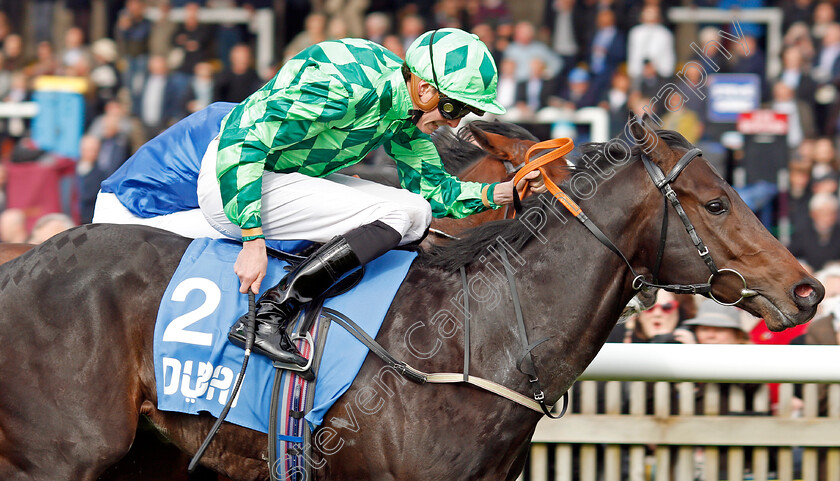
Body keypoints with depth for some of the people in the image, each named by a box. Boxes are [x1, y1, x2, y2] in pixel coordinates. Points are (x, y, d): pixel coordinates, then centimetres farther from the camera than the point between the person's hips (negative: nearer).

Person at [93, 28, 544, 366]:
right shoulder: (342, 86, -26)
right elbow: (242, 146, -29)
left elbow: (433, 187, 13)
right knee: (404, 212, -18)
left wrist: (502, 192, -4)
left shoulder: (406, 105, 4)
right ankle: (268, 314, -27)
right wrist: (253, 241, -32)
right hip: (231, 182, -10)